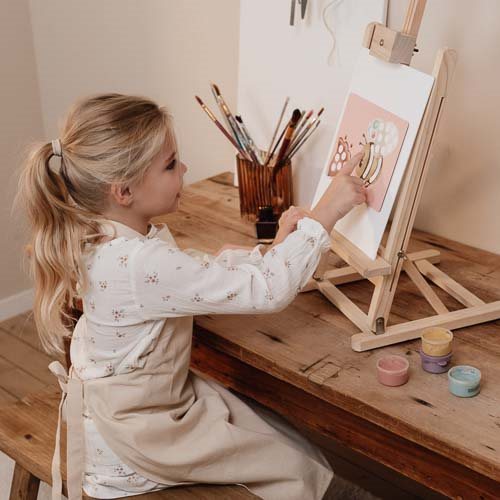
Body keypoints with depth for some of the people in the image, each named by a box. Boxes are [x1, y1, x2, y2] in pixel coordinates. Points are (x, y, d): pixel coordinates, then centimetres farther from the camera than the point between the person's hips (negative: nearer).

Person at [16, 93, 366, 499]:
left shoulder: (119, 238, -5)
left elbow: (204, 273, 4)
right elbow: (267, 291, -33)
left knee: (293, 443, 14)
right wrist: (325, 212, -26)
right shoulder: (141, 264, -35)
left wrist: (273, 249, -7)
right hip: (135, 437, -9)